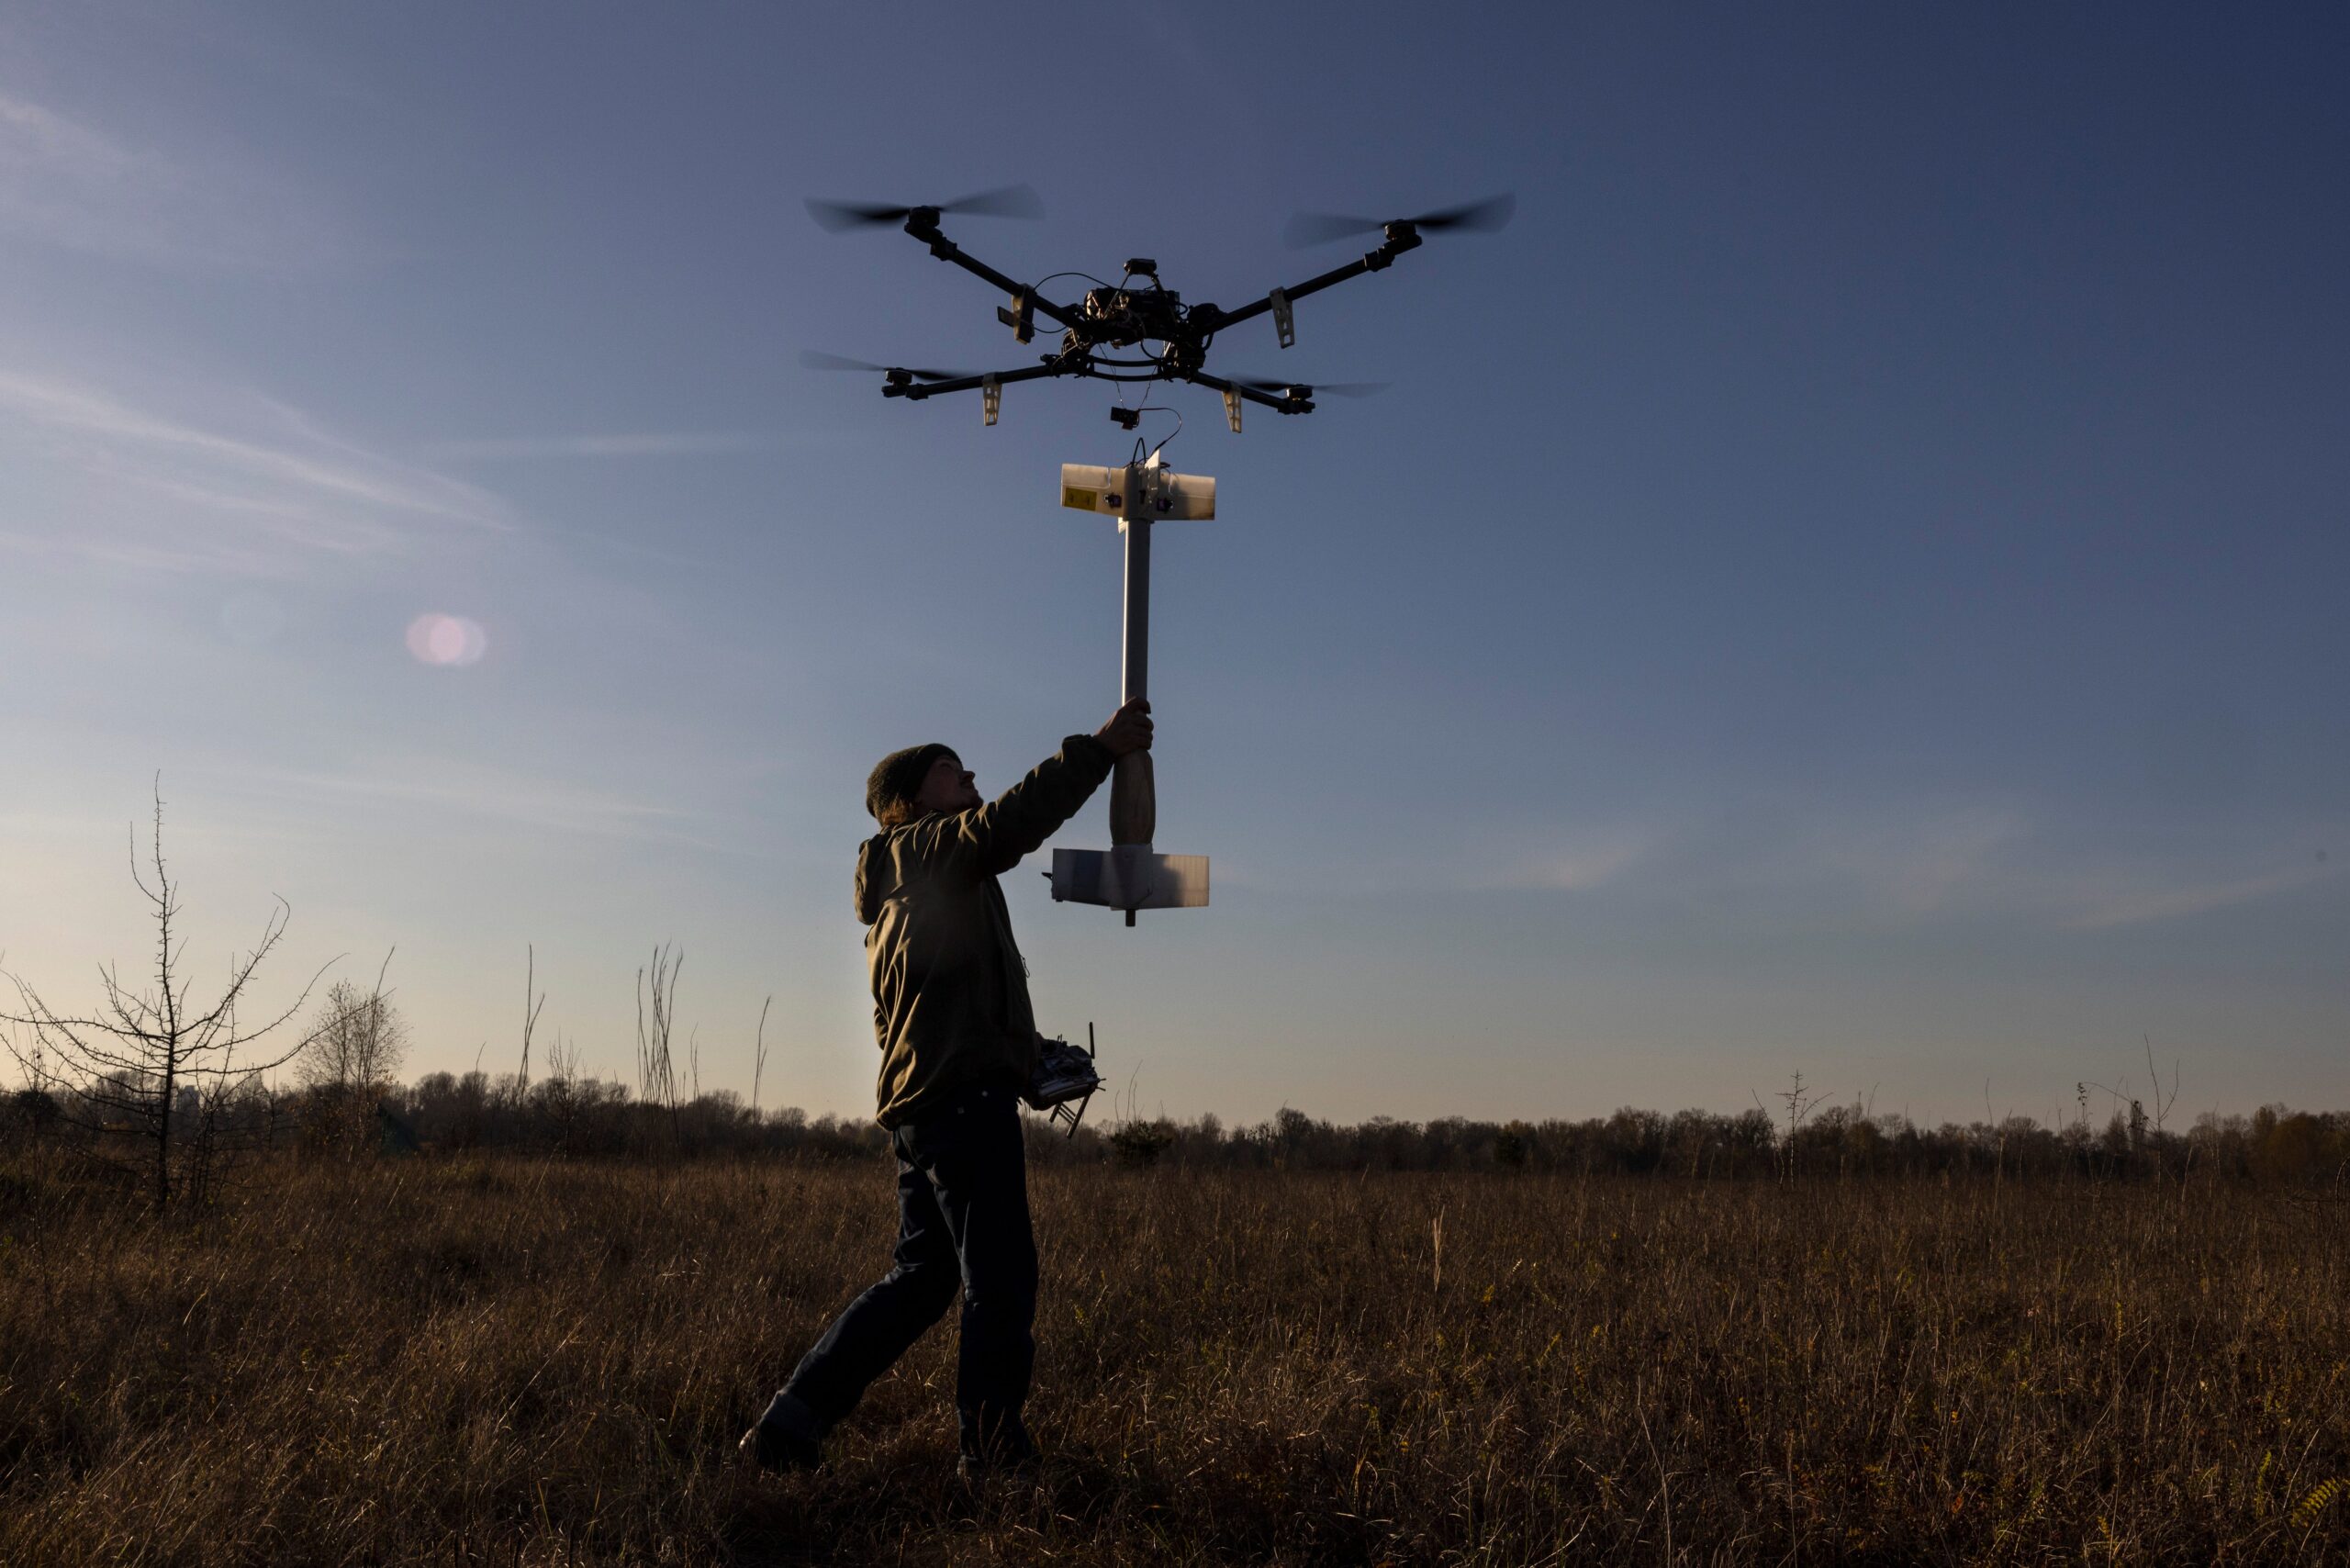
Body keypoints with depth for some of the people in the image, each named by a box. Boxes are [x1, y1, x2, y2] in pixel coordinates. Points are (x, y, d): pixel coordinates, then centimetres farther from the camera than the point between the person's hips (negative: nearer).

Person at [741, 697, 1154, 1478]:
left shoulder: (891, 896, 27)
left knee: (924, 1276, 14)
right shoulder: (925, 845, -1)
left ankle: (789, 1424, 14)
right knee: (1000, 1276, -7)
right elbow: (1008, 824, -23)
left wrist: (1019, 1055, 17)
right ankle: (995, 1455, -3)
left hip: (919, 1103, 10)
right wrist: (1099, 747, -21)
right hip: (965, 1097, -10)